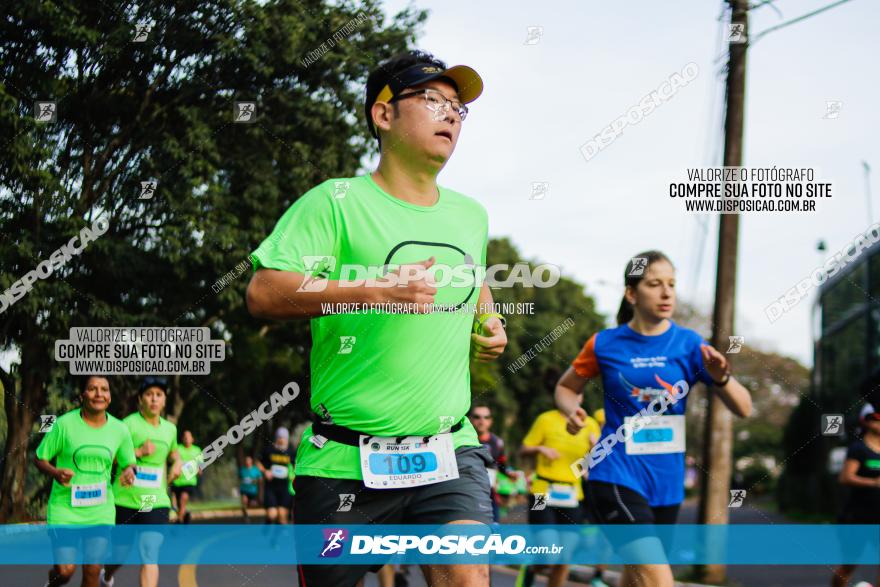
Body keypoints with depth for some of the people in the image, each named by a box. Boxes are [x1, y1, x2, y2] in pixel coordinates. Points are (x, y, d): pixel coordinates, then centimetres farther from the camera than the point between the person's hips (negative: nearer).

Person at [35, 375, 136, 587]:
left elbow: (128, 462, 14)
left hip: (100, 512, 2)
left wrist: (129, 471, -10)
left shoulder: (119, 429, 1)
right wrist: (55, 473, -21)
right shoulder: (65, 424, -9)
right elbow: (39, 458, 0)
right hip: (65, 508, -2)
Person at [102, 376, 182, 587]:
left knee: (150, 557, -12)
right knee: (119, 554, 12)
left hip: (156, 503, 2)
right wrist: (138, 452, -22)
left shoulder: (170, 428, 8)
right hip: (125, 501, -2)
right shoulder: (129, 424, -9)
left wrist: (177, 462, 9)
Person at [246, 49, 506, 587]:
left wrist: (489, 322, 15)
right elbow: (263, 293, -16)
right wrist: (374, 291, -22)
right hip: (345, 461, -3)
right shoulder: (337, 202, -5)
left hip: (451, 453, 4)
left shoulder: (471, 216, 14)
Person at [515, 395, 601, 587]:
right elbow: (523, 450, 6)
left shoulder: (590, 425, 8)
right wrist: (540, 449, -14)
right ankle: (529, 570, 22)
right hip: (543, 494, -3)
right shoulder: (546, 419, -1)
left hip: (573, 498, 3)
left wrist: (596, 447, -8)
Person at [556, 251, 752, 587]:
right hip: (616, 474, -4)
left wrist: (721, 378, -23)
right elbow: (566, 387, 14)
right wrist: (573, 411, -8)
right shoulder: (605, 344, -3)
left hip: (666, 481, 4)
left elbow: (744, 409, -3)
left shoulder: (689, 344, 0)